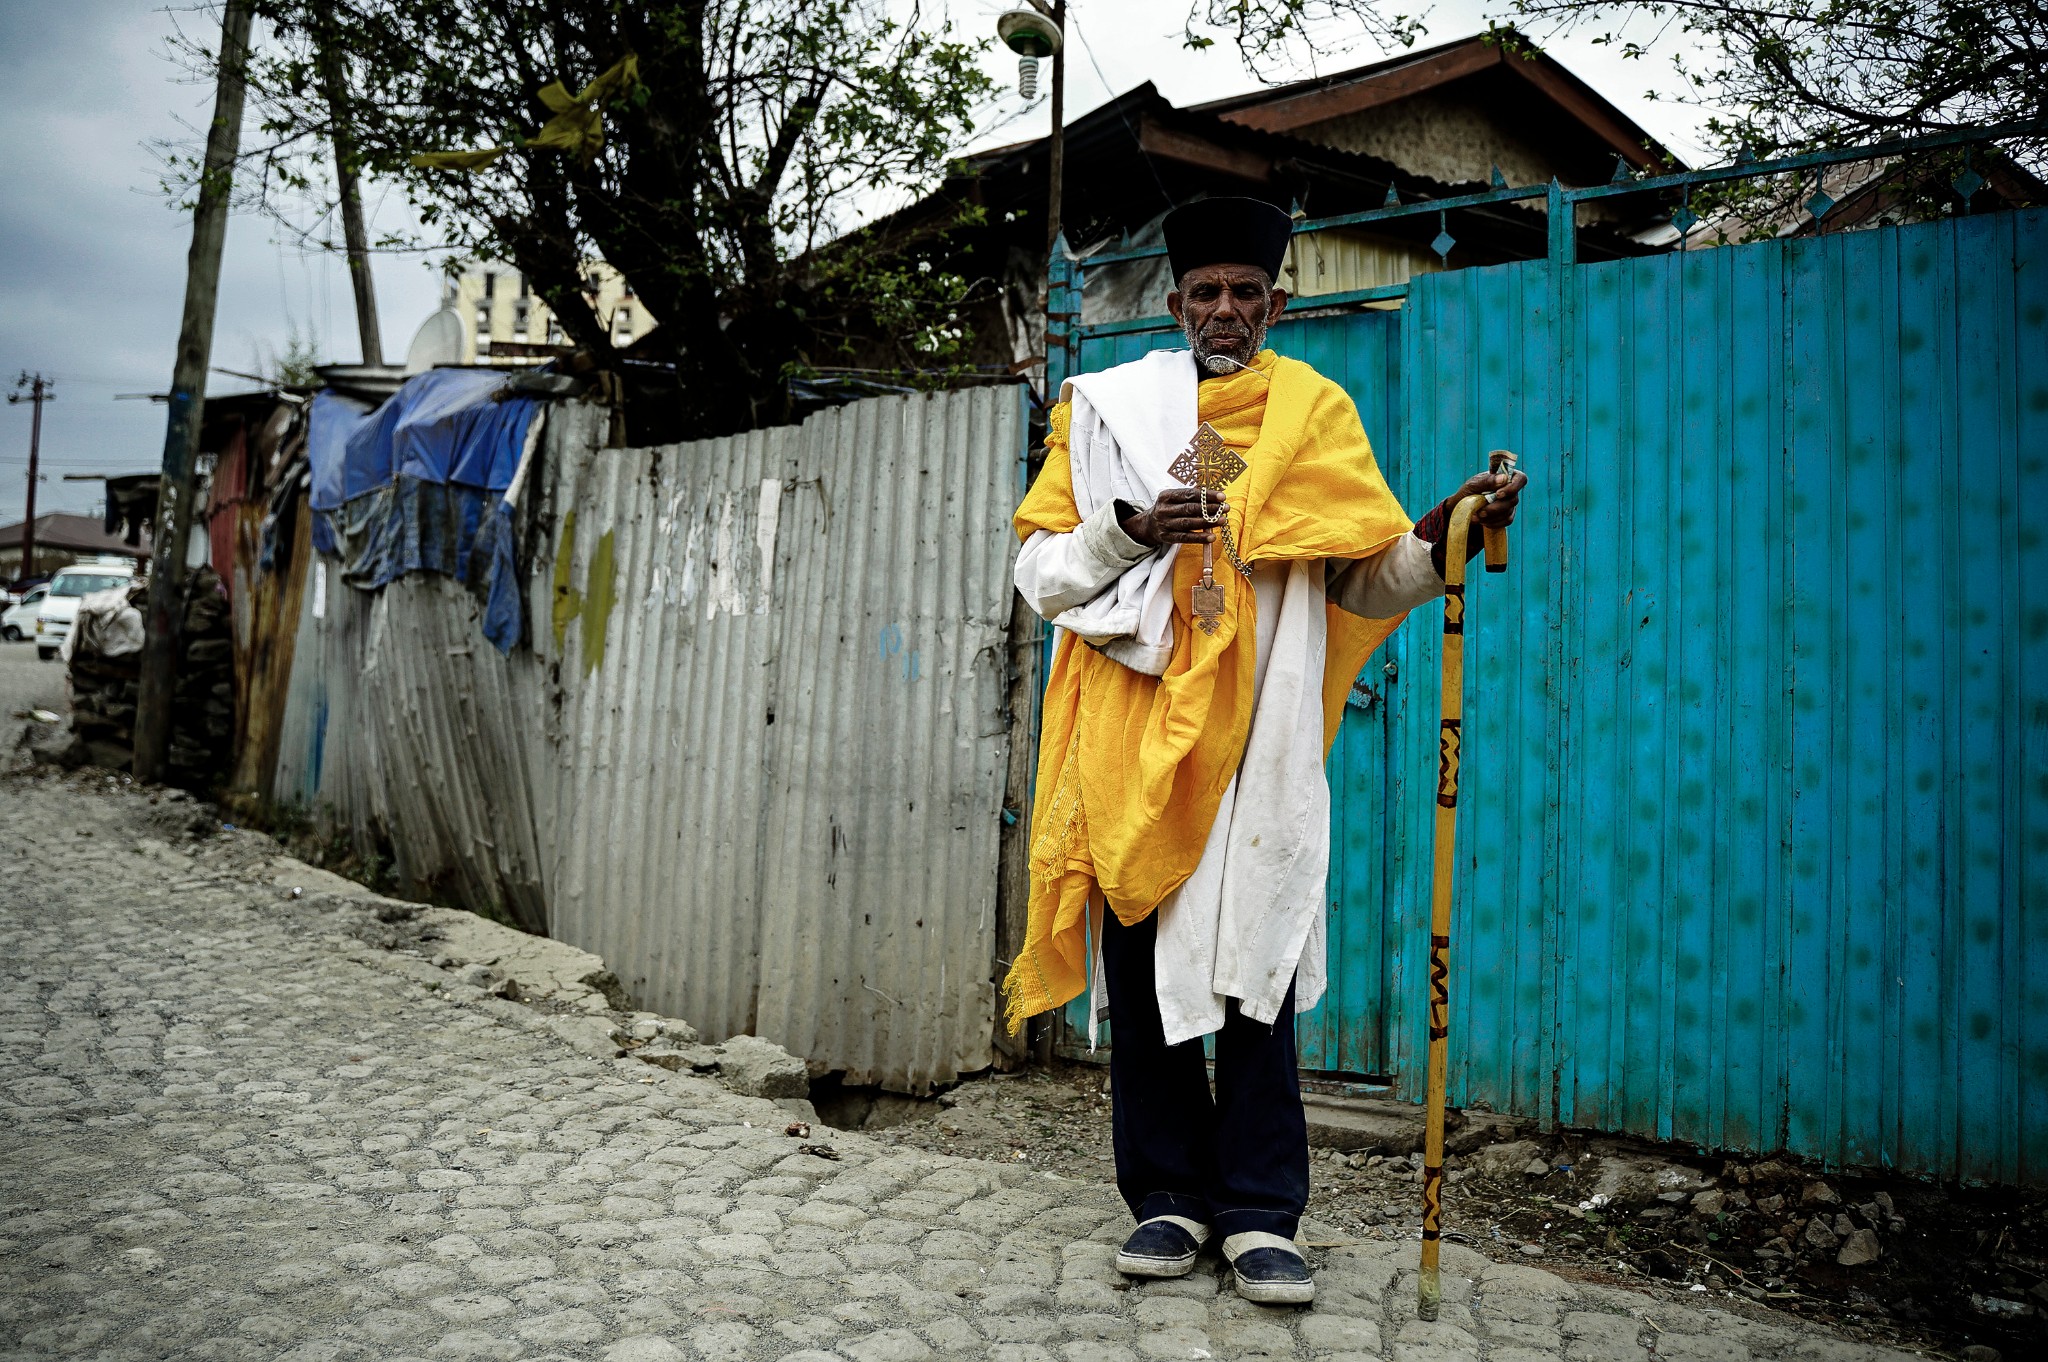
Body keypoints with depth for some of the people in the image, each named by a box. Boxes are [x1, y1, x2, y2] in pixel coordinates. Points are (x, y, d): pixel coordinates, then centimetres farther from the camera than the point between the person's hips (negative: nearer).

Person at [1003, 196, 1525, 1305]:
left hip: (1256, 747, -1)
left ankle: (1261, 1216, 10)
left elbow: (1371, 583, 5)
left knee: (1254, 972, -1)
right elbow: (1039, 572, 6)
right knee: (1141, 969, 4)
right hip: (1131, 743, 1)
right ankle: (1170, 1196, 18)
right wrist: (1133, 530, -11)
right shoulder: (1110, 408, 11)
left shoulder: (1312, 415, 11)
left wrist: (1440, 536, -14)